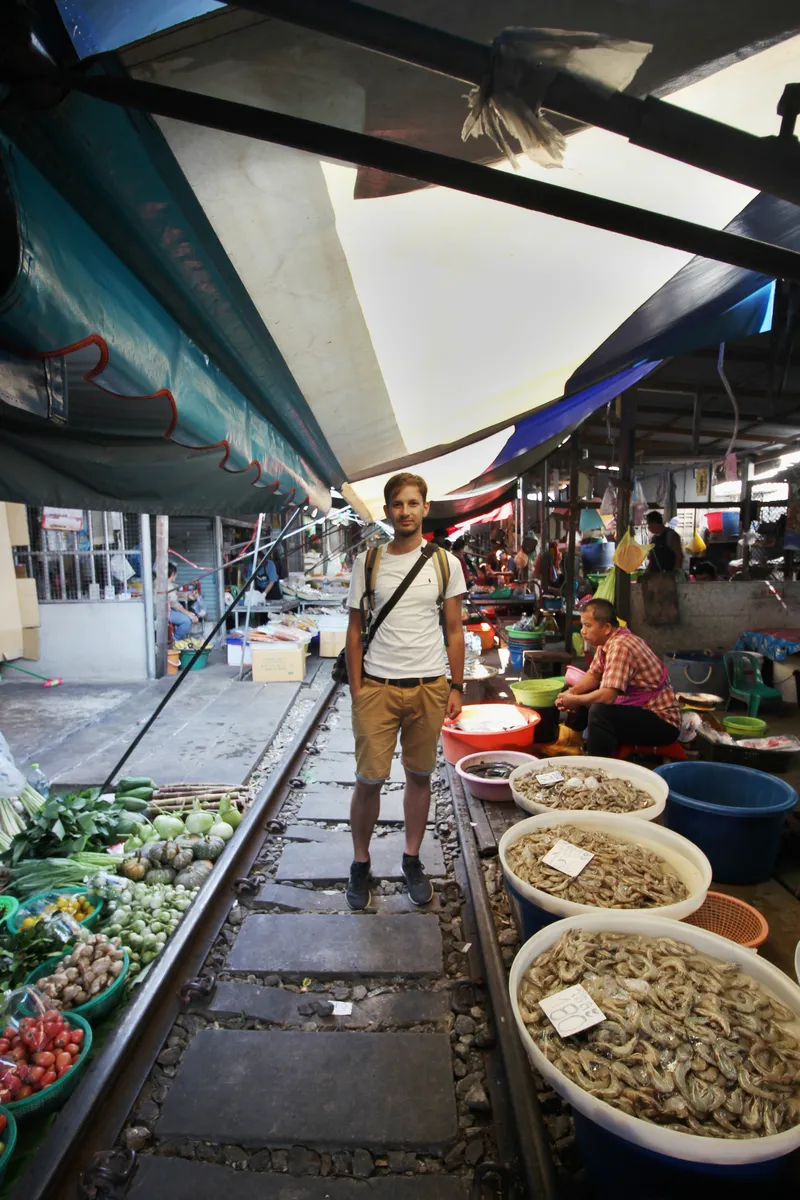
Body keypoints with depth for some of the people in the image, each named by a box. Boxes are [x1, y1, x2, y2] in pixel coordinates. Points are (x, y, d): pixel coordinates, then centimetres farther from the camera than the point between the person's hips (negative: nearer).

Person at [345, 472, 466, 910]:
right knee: (369, 780, 3)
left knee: (420, 776, 12)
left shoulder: (445, 562, 3)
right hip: (377, 686, -1)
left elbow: (454, 630, 6)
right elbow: (355, 630, 4)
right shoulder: (367, 562, 2)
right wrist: (356, 690, -1)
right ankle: (360, 864, 26)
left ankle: (412, 861, 31)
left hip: (429, 687, 1)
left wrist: (456, 687, 2)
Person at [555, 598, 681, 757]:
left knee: (599, 711, -31)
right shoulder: (607, 640, 2)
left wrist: (574, 700, -17)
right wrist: (571, 692, -6)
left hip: (662, 721, -10)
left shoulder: (620, 647, -26)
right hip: (639, 709, 10)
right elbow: (594, 675, 11)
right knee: (584, 696, 13)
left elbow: (607, 695, -32)